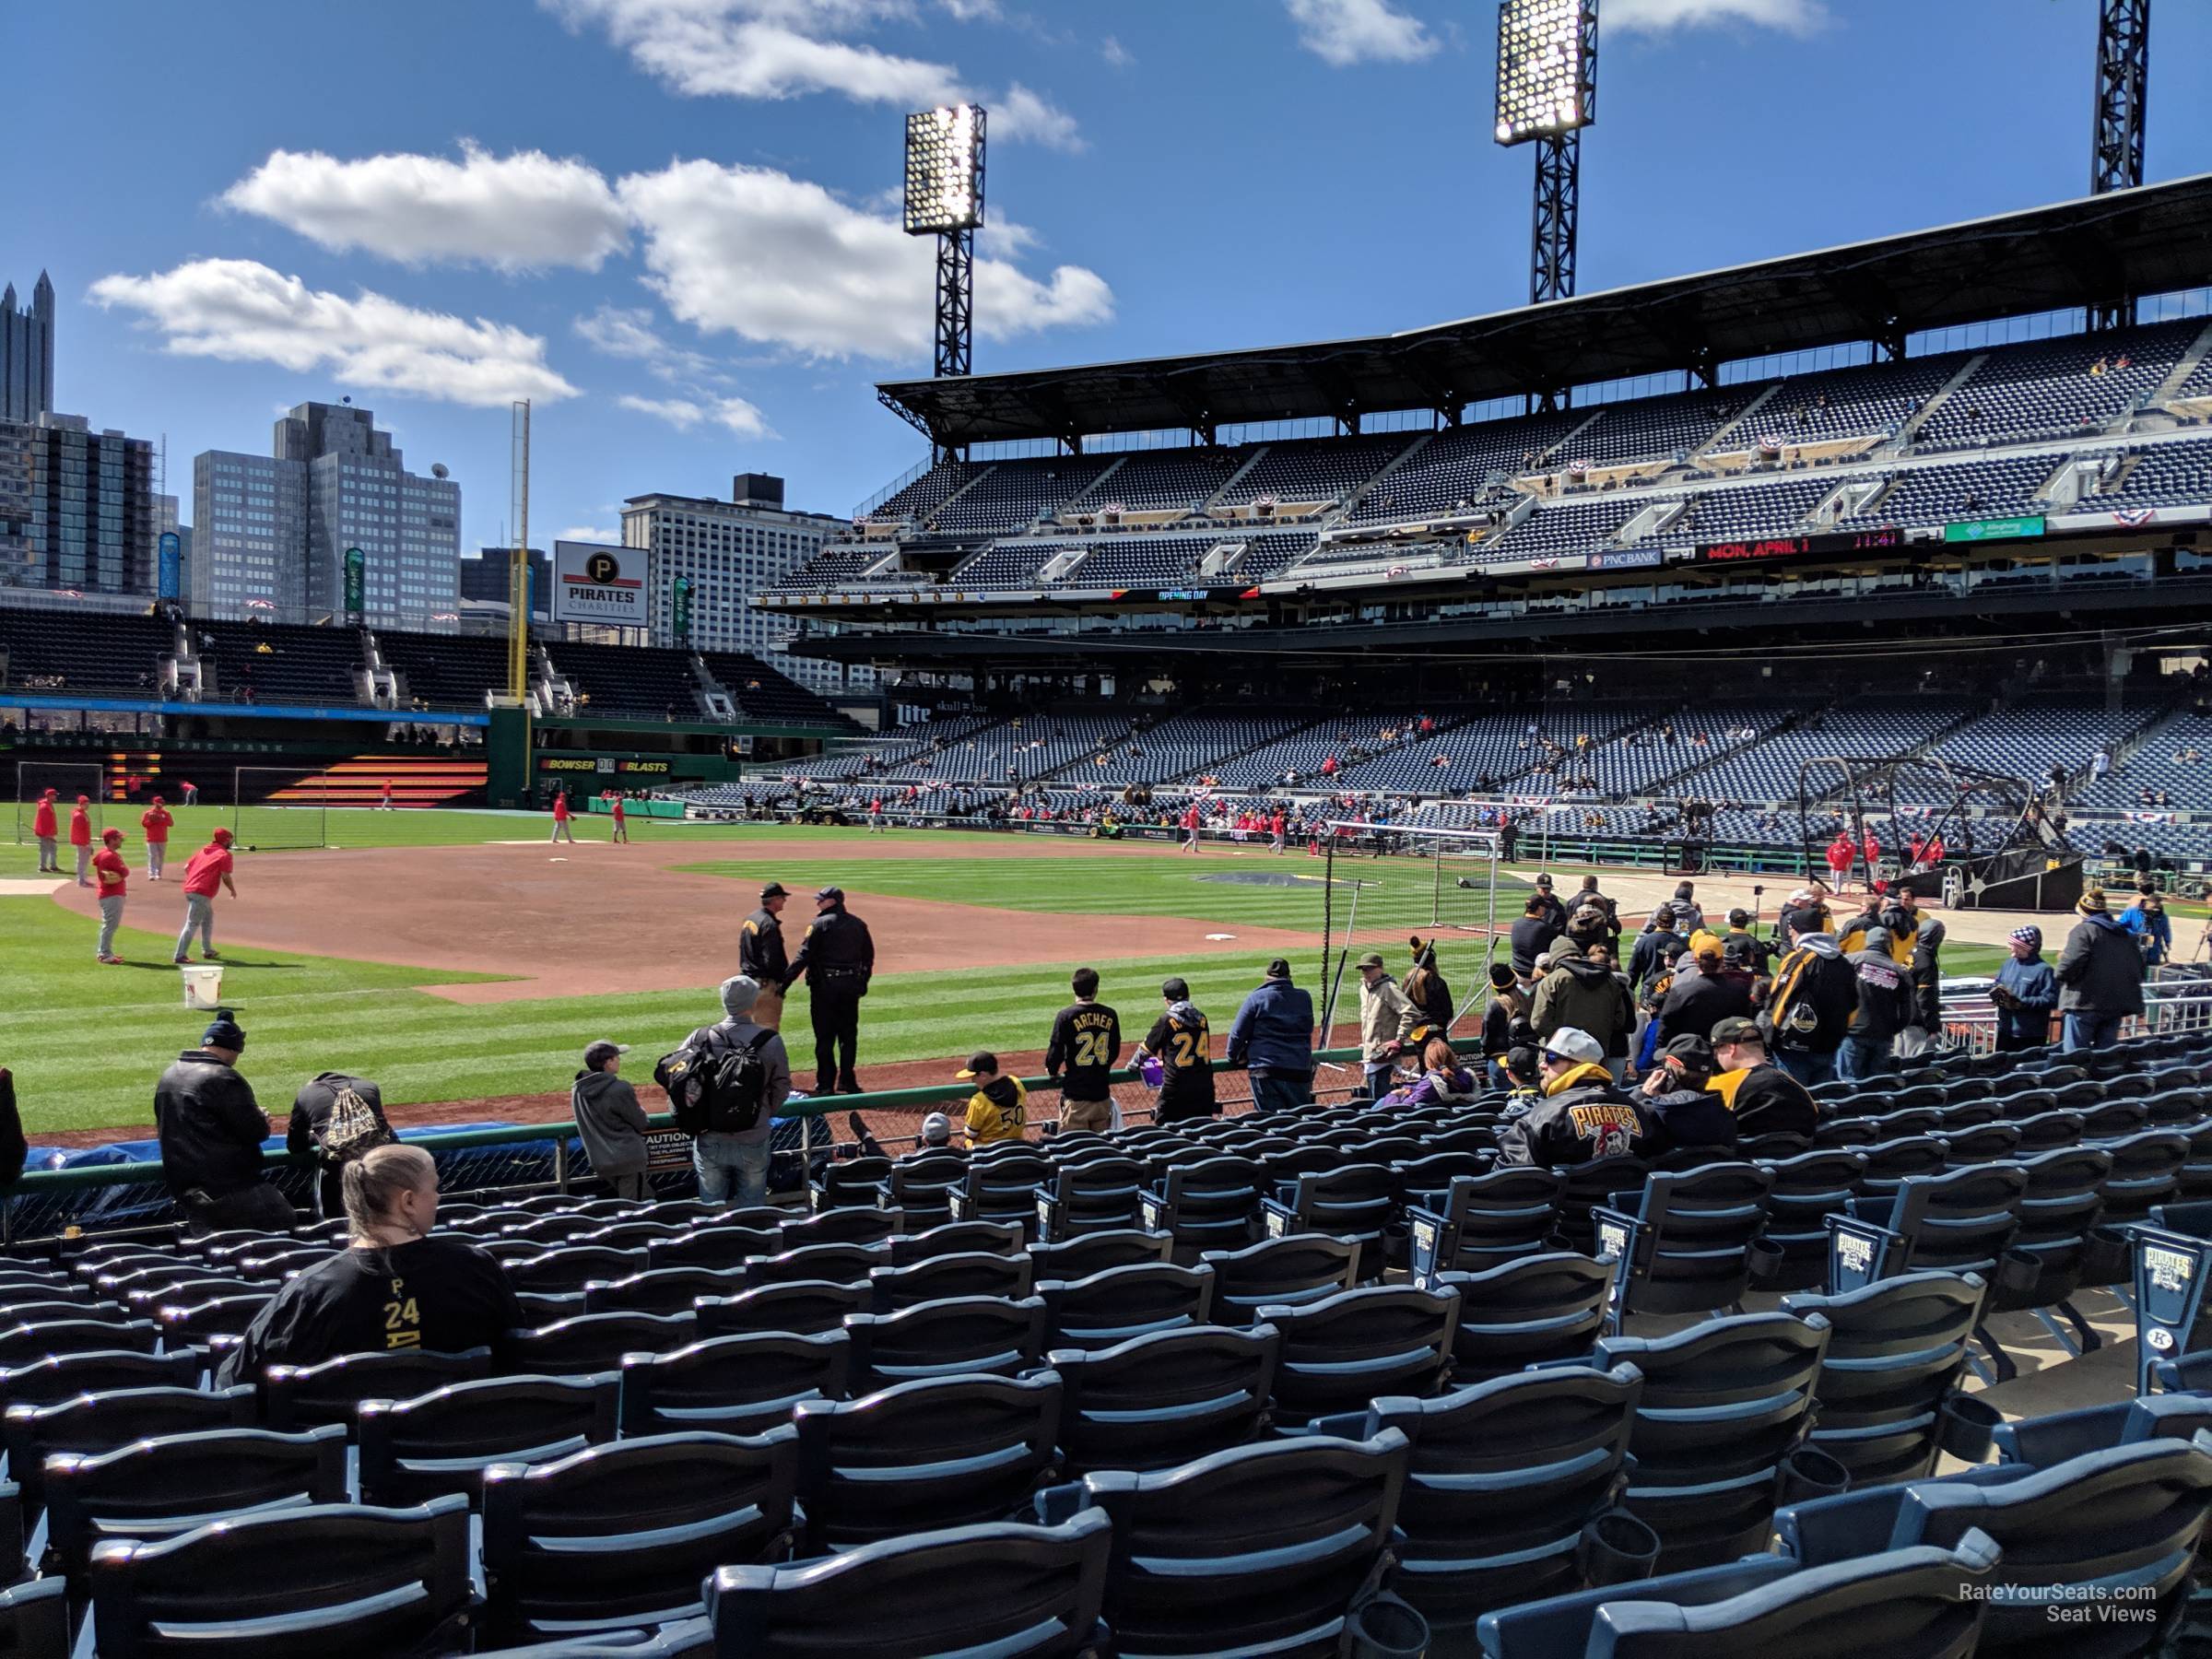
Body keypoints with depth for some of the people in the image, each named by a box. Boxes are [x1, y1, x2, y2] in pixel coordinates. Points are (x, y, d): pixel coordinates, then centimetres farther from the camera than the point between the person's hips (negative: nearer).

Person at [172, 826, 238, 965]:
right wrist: (233, 890, 7)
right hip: (202, 893, -9)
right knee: (192, 925, -10)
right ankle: (180, 956, -14)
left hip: (189, 888, 9)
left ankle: (207, 951, 32)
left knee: (208, 918, 25)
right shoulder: (225, 855, -3)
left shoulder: (203, 850, 19)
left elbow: (186, 867, 15)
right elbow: (225, 876, -10)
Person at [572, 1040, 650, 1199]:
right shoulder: (620, 1089, -19)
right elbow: (640, 1124, -10)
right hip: (628, 1159, -7)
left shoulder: (577, 1091, 3)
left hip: (600, 1162, 7)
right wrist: (641, 1113, 14)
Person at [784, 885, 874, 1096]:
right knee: (848, 1035, 12)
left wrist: (785, 982, -13)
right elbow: (869, 956, 12)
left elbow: (804, 956, -13)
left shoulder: (820, 924, -8)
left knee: (824, 1036, 1)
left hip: (825, 986, -5)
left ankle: (825, 1084, 2)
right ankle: (847, 1082, 15)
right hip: (851, 987, 5)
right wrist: (863, 983, 21)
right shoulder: (859, 925, 9)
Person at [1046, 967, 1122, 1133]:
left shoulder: (1066, 1016, -10)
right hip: (1102, 1093, 4)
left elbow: (1056, 1051, -7)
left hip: (1075, 1096, -4)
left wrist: (1052, 1071, 13)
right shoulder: (1109, 1015, 2)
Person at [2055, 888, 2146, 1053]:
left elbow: (2070, 965, -20)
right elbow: (2139, 968, 17)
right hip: (2117, 1005, 7)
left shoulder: (2083, 930, -9)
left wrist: (2059, 971, 1)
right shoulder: (2125, 934, 15)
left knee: (2075, 1055, -2)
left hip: (2086, 1003, -7)